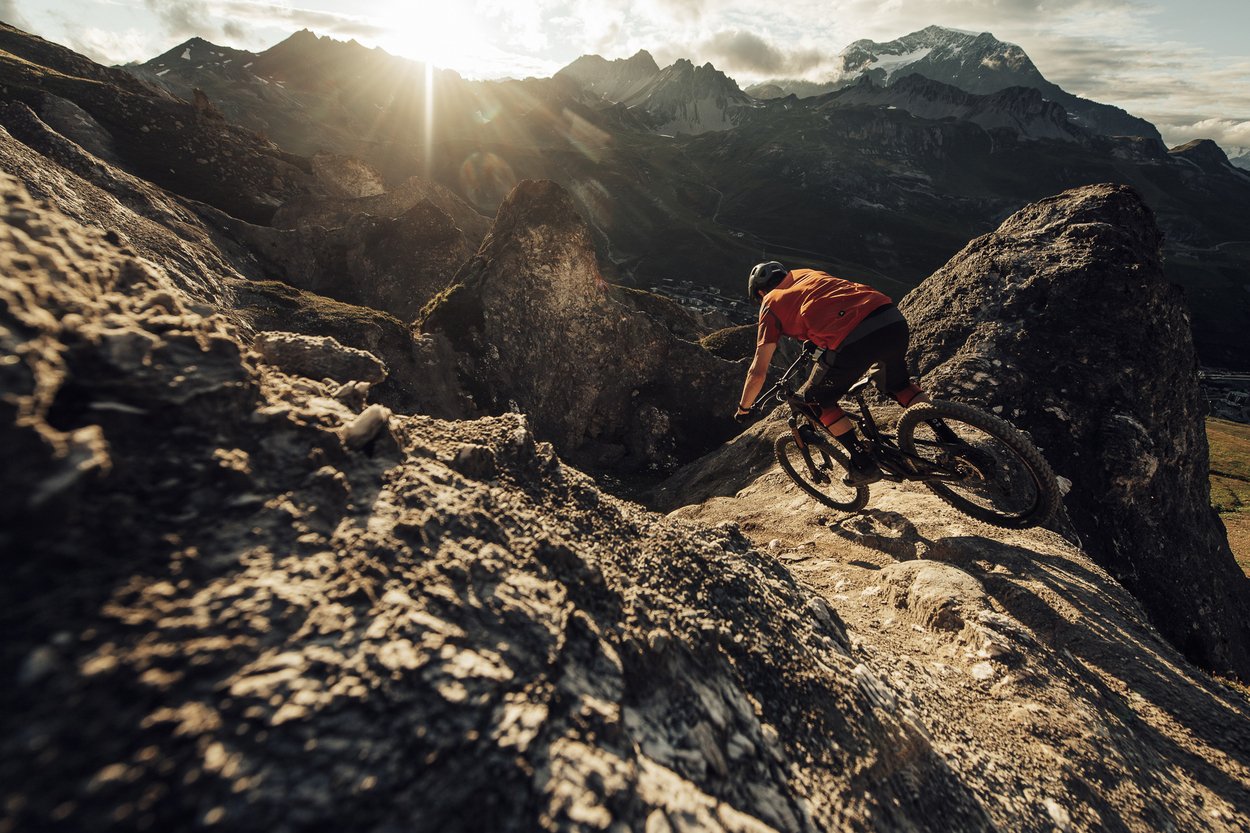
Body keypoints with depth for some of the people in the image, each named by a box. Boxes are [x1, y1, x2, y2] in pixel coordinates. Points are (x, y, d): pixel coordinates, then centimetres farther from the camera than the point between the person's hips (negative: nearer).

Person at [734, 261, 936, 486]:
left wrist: (743, 408, 27)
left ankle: (865, 465, 18)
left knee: (815, 401, 20)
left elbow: (758, 372, 13)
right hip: (894, 318, 7)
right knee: (898, 383, 34)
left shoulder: (771, 303, 15)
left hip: (853, 340, -6)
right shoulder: (807, 274, 31)